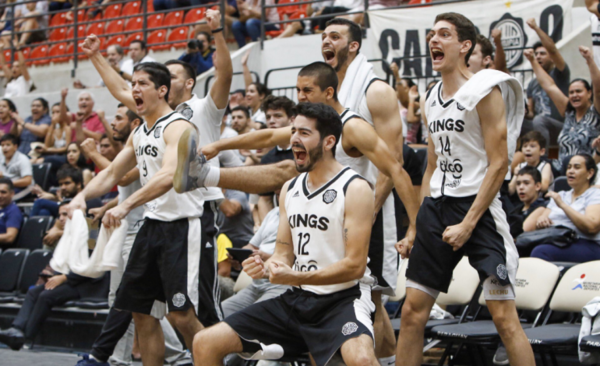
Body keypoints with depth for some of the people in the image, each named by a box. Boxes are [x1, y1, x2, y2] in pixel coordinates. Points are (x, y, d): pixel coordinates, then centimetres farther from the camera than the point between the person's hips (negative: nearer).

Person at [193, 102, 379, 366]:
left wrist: (297, 278, -26)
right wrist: (266, 269, -11)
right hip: (297, 299, 7)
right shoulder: (289, 189, 11)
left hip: (343, 298, -7)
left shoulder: (355, 189, -10)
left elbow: (355, 265, -15)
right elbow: (284, 253, 13)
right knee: (205, 344, -1)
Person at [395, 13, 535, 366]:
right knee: (413, 311, 8)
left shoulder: (485, 90, -9)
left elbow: (499, 164, -13)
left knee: (504, 316, -10)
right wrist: (415, 229, 16)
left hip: (477, 206, -7)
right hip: (437, 206, 7)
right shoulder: (432, 99, 13)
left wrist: (468, 223, -17)